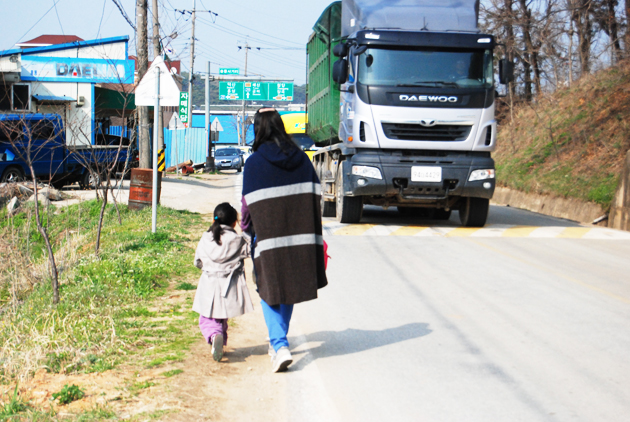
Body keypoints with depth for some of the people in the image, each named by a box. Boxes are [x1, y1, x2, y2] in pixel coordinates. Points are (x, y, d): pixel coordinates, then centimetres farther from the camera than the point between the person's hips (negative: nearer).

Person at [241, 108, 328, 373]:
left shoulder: (254, 163, -8)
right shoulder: (301, 158, 3)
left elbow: (249, 204, -5)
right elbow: (314, 195, 4)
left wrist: (246, 228, 14)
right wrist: (314, 237, 11)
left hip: (268, 236, -4)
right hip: (299, 234, 4)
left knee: (269, 291, 4)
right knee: (288, 288, 19)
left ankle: (280, 346, -14)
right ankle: (279, 339, 33)